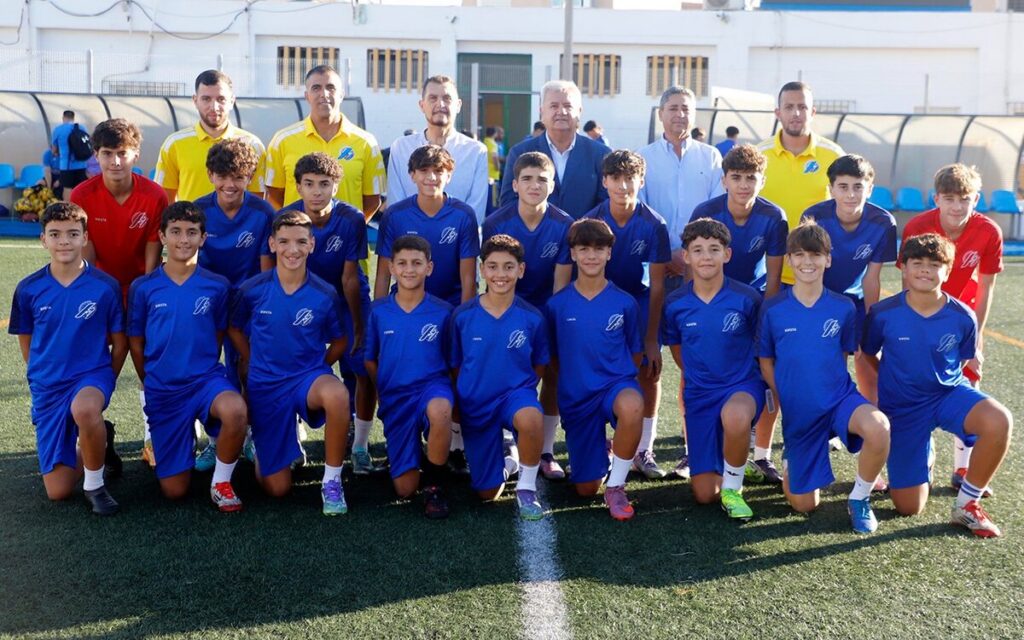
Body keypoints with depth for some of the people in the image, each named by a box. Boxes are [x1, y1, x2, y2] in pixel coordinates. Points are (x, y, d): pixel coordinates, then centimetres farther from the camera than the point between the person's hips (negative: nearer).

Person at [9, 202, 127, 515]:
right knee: (58, 492, 2)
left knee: (84, 409, -43)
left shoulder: (105, 286, -9)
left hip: (93, 375, -3)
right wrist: (41, 378, 10)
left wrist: (104, 384, -2)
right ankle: (99, 440, 33)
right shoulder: (29, 289, -3)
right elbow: (26, 343, 11)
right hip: (47, 387, 3)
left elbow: (119, 343, 0)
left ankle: (95, 484, -15)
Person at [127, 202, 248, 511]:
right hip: (162, 389, 1)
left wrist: (202, 372, 8)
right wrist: (152, 384, 10)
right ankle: (185, 442, 36)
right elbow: (136, 343, 7)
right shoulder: (143, 287, -2)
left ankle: (221, 483, -10)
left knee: (235, 411, -39)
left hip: (207, 378, -1)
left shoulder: (217, 286, -2)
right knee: (174, 491, 0)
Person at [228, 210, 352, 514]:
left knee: (336, 394, -41)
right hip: (265, 385, 1)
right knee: (277, 488, 3)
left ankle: (332, 482, -20)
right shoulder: (253, 289, -7)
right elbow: (234, 329, 11)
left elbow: (339, 341, 5)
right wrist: (252, 364, 6)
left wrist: (316, 369, -3)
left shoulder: (325, 295, -9)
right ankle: (261, 446, 41)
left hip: (309, 377, -1)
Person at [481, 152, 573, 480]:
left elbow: (561, 281, -12)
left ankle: (546, 452, 9)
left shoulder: (564, 225, -15)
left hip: (548, 310, 1)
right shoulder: (495, 223, -15)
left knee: (553, 376, -3)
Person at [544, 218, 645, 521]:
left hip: (617, 383, -1)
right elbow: (553, 356, 10)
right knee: (586, 489, 4)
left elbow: (635, 354, 9)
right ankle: (603, 450, 42)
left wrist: (617, 378, 1)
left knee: (632, 407, -41)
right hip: (575, 396, 2)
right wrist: (575, 378, 7)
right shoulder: (557, 304, -2)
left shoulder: (624, 302, -2)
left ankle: (616, 487, -17)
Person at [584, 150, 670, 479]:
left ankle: (644, 450, 8)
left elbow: (656, 285, -14)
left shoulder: (653, 225, -19)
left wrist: (652, 339, -15)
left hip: (639, 299, 0)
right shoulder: (591, 221, -17)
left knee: (649, 372, -5)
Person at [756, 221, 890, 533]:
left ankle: (859, 499, -8)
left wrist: (832, 389, 2)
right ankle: (790, 459, 41)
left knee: (878, 427, -37)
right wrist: (783, 399, -1)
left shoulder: (843, 307, -4)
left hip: (839, 397, 0)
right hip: (797, 411, 0)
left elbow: (843, 354, 10)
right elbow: (765, 360, 5)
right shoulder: (773, 309, -5)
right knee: (804, 505, 6)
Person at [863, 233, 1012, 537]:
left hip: (949, 393, 1)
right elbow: (867, 356, 4)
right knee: (908, 508, -1)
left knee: (999, 421, -34)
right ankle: (924, 454, 36)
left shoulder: (962, 317, -12)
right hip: (902, 407, -1)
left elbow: (963, 361, 7)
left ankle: (967, 504, -10)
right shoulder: (882, 314, -15)